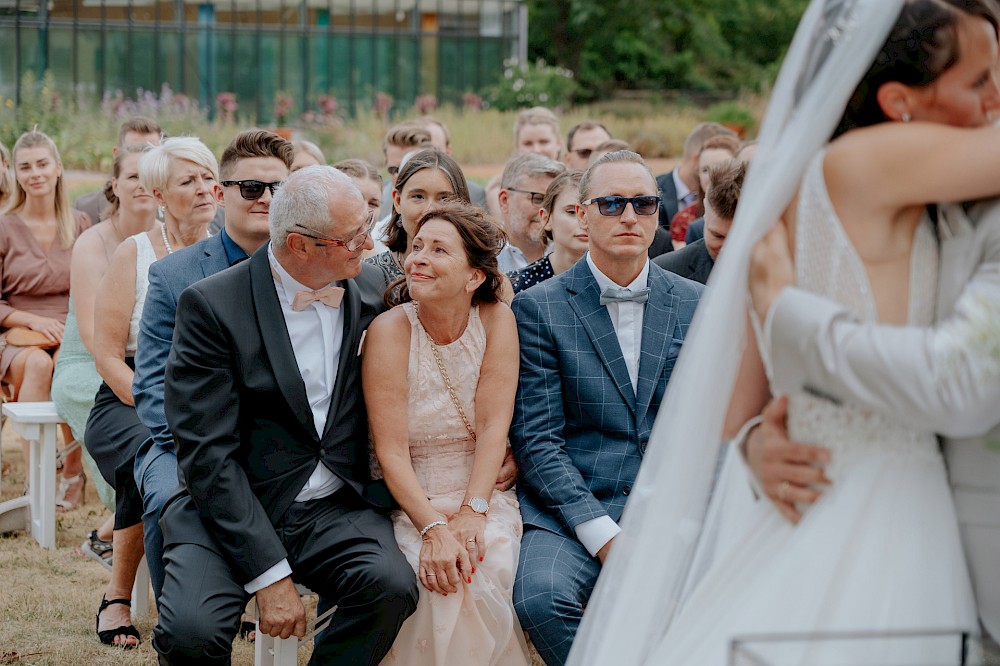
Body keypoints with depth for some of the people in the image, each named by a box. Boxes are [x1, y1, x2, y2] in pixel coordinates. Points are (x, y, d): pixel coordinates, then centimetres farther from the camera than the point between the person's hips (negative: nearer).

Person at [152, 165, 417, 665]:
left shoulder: (372, 287, 5)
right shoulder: (211, 305, -10)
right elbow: (208, 454, -15)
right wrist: (269, 575, -21)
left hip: (335, 510, 3)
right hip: (230, 511, -3)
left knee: (392, 586, -28)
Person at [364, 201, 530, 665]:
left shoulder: (497, 319, -3)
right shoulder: (390, 330, -9)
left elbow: (494, 426, -8)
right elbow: (391, 451, -14)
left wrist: (471, 513, -22)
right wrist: (433, 528, -26)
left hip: (485, 495, 2)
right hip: (412, 501, -2)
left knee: (488, 564, -29)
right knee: (443, 576, -30)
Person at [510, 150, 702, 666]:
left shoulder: (697, 304, 12)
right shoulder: (539, 308, 3)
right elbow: (536, 440, -3)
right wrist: (605, 536, -14)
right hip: (572, 511, -2)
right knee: (542, 595, -33)